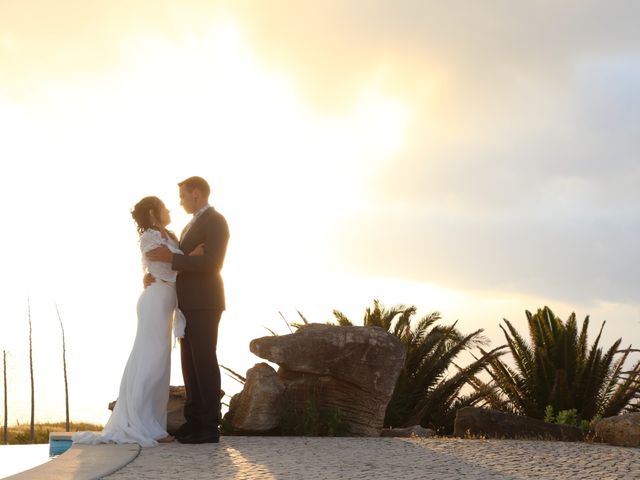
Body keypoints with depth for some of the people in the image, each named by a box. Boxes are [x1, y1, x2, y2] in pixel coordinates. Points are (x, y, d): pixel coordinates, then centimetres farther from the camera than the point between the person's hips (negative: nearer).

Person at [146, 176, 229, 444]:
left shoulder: (216, 221, -11)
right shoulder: (192, 225, 22)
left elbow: (212, 264, -22)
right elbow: (184, 264, 20)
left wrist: (171, 257, -23)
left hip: (204, 303, -10)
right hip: (190, 303, 10)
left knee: (204, 362, -8)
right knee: (191, 363, 9)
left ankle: (209, 428, -5)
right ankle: (194, 421, 13)